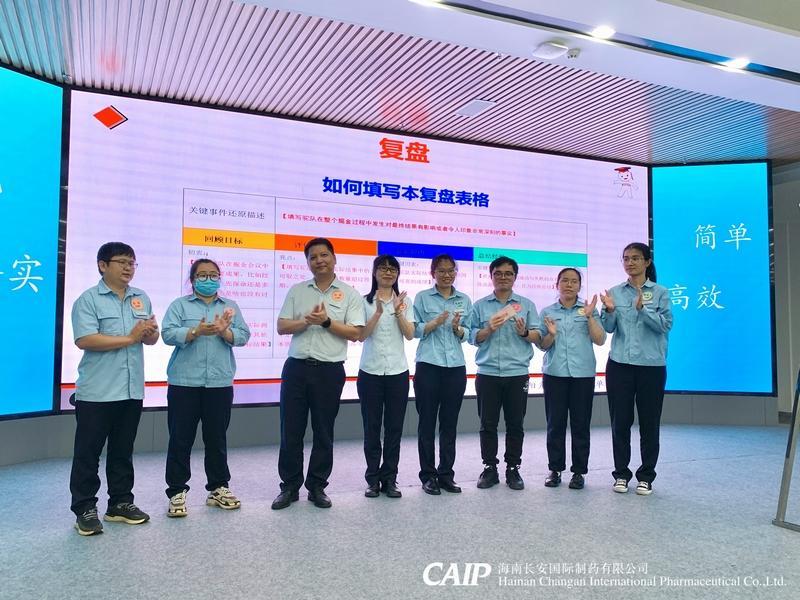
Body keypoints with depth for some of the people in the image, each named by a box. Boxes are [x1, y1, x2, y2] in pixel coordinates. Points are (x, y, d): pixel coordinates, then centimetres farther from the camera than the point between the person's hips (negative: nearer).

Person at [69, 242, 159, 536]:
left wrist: (149, 331, -13)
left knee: (123, 451, 15)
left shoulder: (141, 298, 12)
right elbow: (85, 340, -19)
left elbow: (152, 339, 11)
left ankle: (121, 503, 25)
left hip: (132, 390, 6)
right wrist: (129, 338, -15)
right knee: (88, 453, 4)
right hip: (97, 392, -5)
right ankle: (85, 509, 14)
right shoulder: (88, 299, -6)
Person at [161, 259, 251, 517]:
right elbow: (168, 334, -9)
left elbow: (243, 336, 2)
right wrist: (197, 332, -24)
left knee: (217, 438, 11)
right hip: (184, 382, -2)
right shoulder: (179, 305, 5)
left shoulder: (231, 307, 13)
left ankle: (218, 488, 23)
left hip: (220, 383, 2)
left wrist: (223, 331, -17)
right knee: (180, 438, 3)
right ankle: (176, 491, 14)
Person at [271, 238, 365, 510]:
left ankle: (317, 486, 20)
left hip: (329, 371, -2)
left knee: (323, 432, 7)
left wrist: (326, 321, -15)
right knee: (291, 430, 5)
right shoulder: (296, 291, 9)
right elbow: (281, 327, 4)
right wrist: (307, 320, -13)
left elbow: (355, 333, -5)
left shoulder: (350, 294, 2)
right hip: (296, 367, 2)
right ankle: (289, 486, 19)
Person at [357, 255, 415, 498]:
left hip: (398, 372, 1)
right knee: (372, 427, 4)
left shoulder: (405, 301, 7)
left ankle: (389, 479, 15)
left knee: (394, 427, 4)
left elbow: (410, 335, -2)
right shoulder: (365, 301, 1)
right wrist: (379, 312, -20)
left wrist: (398, 311, -16)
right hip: (370, 372, -1)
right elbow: (361, 335, -8)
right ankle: (373, 479, 15)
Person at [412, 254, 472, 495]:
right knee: (427, 421, 2)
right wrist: (435, 323, -16)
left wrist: (457, 328, -11)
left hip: (456, 367, 3)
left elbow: (468, 335, 9)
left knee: (450, 423, 7)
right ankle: (428, 475, 11)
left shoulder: (465, 300, 11)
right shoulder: (422, 297, 4)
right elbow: (414, 330, -1)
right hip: (428, 366, -2)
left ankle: (446, 474, 17)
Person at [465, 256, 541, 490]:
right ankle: (489, 468, 16)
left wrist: (525, 333, -15)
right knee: (488, 425, 5)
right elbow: (472, 337, 3)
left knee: (515, 425, 6)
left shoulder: (526, 304, 8)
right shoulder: (480, 306, 7)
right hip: (487, 373, 0)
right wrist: (489, 329, -14)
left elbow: (538, 336, 5)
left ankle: (513, 469, 18)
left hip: (517, 374, 0)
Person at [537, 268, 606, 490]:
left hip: (583, 374, 0)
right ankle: (555, 469, 16)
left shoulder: (589, 309, 6)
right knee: (555, 424, 5)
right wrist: (551, 334, -12)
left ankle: (579, 471, 15)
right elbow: (542, 346, 8)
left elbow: (600, 340, -2)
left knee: (581, 424, 4)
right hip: (554, 374, 1)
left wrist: (589, 317, -11)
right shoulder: (547, 312, 8)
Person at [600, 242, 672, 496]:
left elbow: (666, 324, -10)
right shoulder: (615, 292, 7)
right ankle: (621, 474, 18)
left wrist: (643, 308, -23)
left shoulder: (660, 292, 2)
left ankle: (646, 476, 18)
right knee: (620, 421, 6)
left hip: (651, 365, -1)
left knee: (649, 422, 6)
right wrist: (610, 310, -18)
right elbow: (608, 328, 1)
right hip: (620, 364, 2)